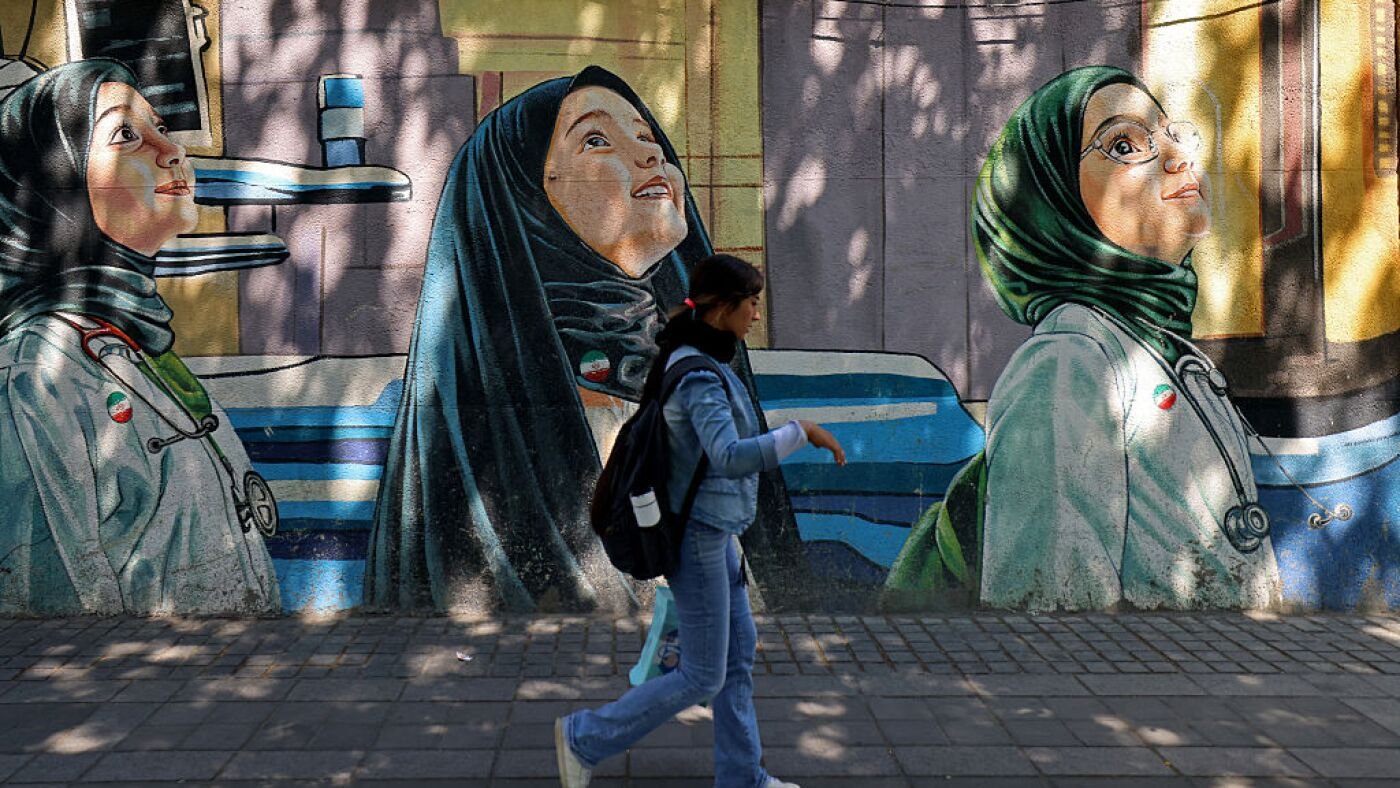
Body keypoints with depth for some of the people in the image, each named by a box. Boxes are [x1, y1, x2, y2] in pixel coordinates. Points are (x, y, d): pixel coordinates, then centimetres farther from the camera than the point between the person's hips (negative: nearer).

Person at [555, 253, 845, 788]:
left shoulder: (695, 360, 7)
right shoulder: (700, 376, -24)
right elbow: (731, 458, -37)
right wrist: (803, 432, -29)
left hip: (712, 530, 10)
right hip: (697, 537, -10)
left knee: (739, 653, 16)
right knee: (703, 676, 1)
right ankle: (584, 738, 11)